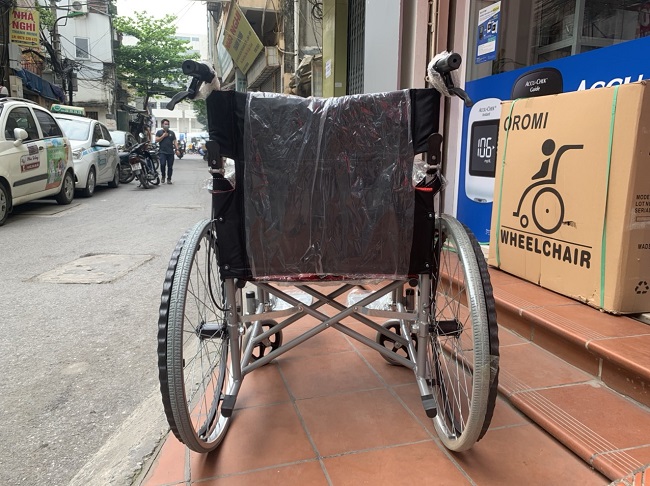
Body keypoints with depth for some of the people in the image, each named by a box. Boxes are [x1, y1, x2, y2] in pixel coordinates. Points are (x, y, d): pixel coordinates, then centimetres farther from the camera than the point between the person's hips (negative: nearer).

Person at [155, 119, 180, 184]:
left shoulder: (172, 133, 14)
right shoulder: (159, 132, 9)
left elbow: (175, 141, 11)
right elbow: (156, 140, 0)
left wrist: (176, 149, -1)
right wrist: (163, 136, -7)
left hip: (170, 152, 2)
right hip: (162, 152, -2)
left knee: (170, 166, 0)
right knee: (162, 164, -16)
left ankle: (169, 179, 9)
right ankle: (163, 176, 5)